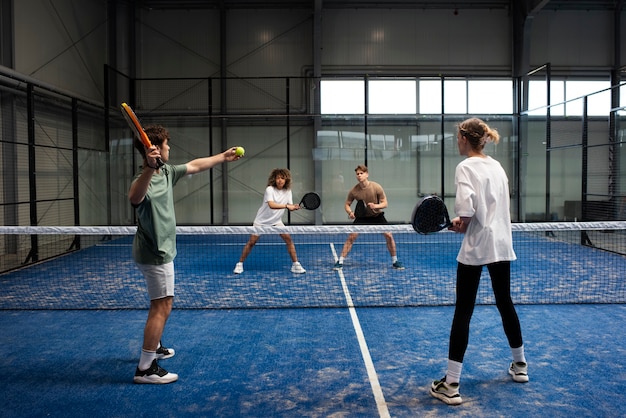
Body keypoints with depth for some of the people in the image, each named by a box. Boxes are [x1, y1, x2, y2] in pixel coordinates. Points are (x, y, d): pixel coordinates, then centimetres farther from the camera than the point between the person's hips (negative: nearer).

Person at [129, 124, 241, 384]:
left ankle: (154, 347, 42)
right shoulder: (144, 180, -26)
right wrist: (149, 168, -65)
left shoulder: (167, 172, 1)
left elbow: (195, 166, 18)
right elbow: (134, 198, -51)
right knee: (162, 308, -6)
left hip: (162, 250, 10)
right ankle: (145, 369, 2)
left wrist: (222, 157, 27)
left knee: (162, 304, 24)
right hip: (155, 254, -10)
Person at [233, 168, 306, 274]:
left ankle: (295, 264, -1)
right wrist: (286, 206, -44)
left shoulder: (287, 191, -4)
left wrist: (294, 207, -28)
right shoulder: (270, 189, -21)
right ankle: (240, 264, 13)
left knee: (288, 239, -10)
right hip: (261, 220, -4)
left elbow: (290, 206, -6)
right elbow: (271, 205, -36)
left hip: (276, 221, 4)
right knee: (252, 242, -5)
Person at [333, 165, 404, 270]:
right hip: (362, 217, 0)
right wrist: (350, 212, -23)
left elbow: (385, 203, -12)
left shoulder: (376, 187, -19)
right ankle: (340, 262, -5)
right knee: (351, 237, -13)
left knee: (389, 236, -9)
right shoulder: (354, 191, -16)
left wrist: (375, 206, -32)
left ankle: (395, 261, 10)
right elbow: (347, 204, -2)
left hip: (377, 216, 0)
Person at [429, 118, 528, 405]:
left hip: (476, 247, -7)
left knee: (463, 312, -3)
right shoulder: (497, 166, 11)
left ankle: (451, 385, 2)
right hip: (502, 244, 7)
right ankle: (520, 365, 38)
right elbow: (497, 205, 16)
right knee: (505, 303, 21)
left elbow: (465, 207, -24)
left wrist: (460, 223, -5)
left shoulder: (466, 167, -12)